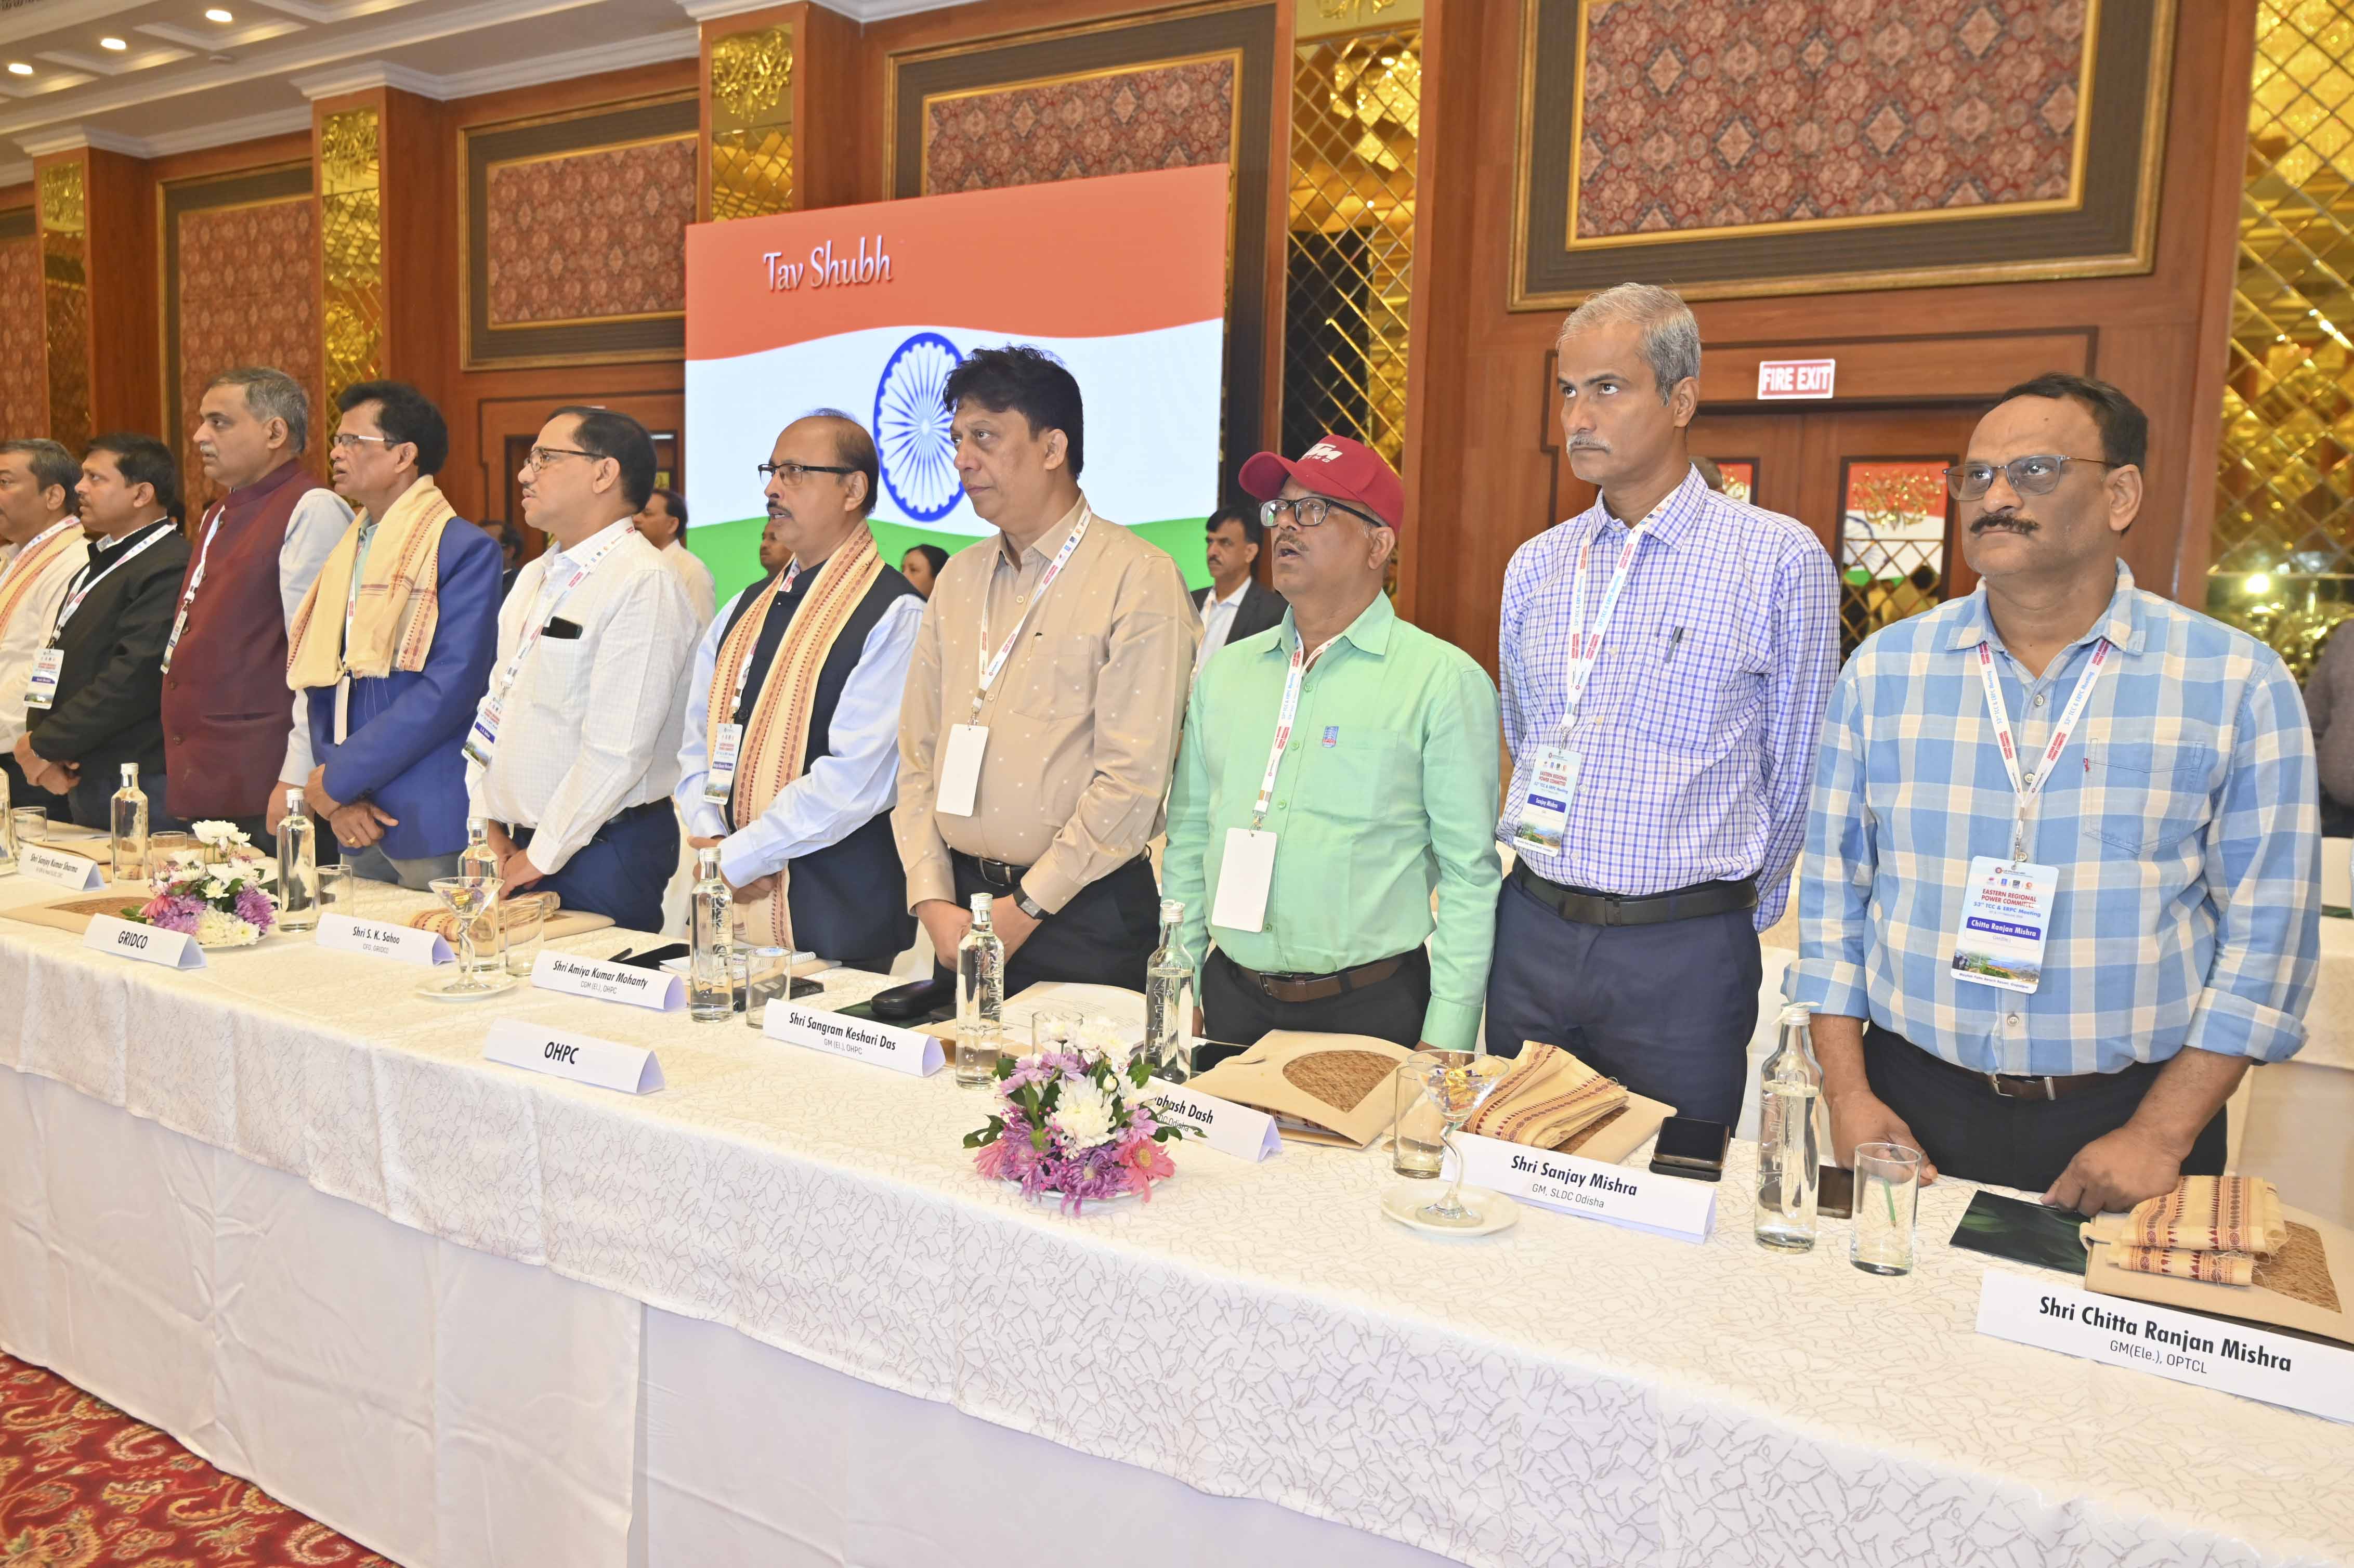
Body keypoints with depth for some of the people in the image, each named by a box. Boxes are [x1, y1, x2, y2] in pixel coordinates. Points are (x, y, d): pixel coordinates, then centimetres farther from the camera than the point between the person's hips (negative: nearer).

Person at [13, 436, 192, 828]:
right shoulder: (99, 566, 18)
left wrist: (43, 745, -13)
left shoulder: (170, 570, -16)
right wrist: (43, 750, 1)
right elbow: (59, 667, 18)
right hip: (83, 783, 9)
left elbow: (133, 680, -23)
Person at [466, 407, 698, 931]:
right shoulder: (535, 576, 13)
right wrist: (486, 822, 6)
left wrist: (540, 858, -13)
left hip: (606, 848, -8)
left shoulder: (644, 583, -16)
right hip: (521, 846, 8)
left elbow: (617, 751, -20)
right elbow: (495, 705, 16)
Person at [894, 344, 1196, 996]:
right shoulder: (958, 578, 11)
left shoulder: (1138, 577, -10)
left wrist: (1026, 908, -13)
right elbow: (917, 752, 10)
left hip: (1085, 917, -5)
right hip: (961, 904, 6)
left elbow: (1134, 777, -15)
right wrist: (932, 900, -1)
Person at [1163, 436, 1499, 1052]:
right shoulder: (1225, 671, 8)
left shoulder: (1446, 681, -7)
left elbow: (1470, 873, -8)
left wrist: (1449, 1035, -12)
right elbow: (1188, 839, 11)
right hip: (1232, 999, 4)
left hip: (1372, 1006, -4)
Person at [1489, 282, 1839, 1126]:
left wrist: (1733, 915, 8)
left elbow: (1796, 776, -1)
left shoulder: (1780, 558, -7)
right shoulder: (1534, 566, 7)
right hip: (1531, 935, 4)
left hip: (1683, 956, -4)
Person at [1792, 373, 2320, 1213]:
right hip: (1912, 1110, 2)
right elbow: (1833, 892, 3)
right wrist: (1847, 1095, -3)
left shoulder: (2237, 682, -3)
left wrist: (2159, 1137, -9)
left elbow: (2266, 931, -3)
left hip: (2125, 1118, -1)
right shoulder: (1882, 670, 1)